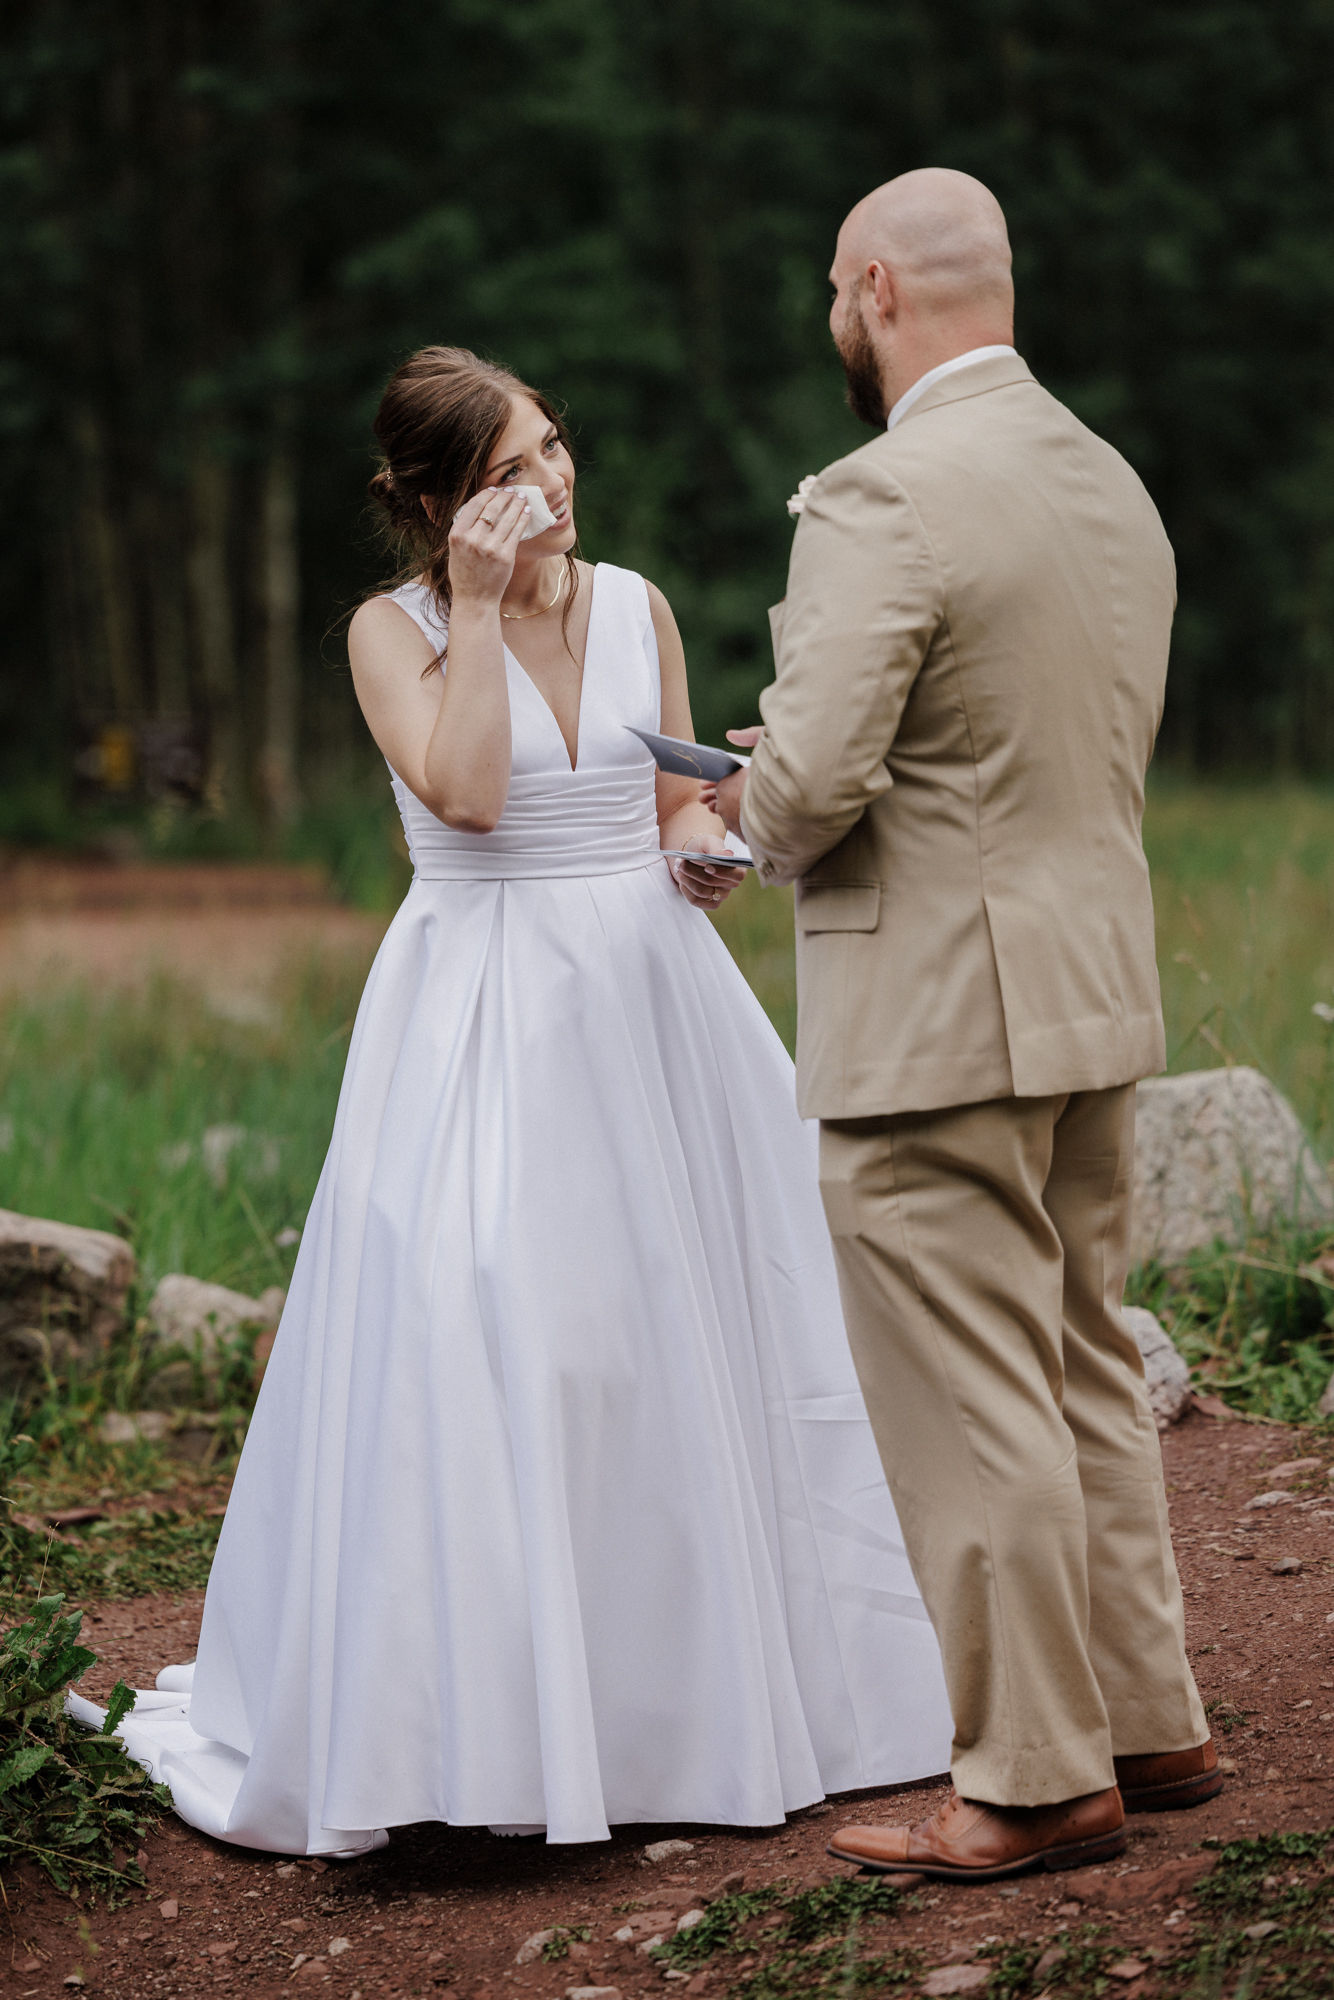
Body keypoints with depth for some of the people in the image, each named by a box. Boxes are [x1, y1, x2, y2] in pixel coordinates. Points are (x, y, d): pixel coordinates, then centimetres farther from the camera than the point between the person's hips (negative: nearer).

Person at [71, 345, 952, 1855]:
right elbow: (466, 793, -19)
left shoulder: (633, 605, 8)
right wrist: (477, 607, -16)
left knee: (683, 1323, 7)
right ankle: (493, 1718, 1)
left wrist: (701, 854, -6)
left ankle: (700, 1693, 21)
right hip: (487, 1019, -4)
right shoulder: (394, 629, -3)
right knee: (485, 1345, -10)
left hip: (652, 995, 4)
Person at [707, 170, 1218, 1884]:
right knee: (1088, 1377, 19)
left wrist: (747, 812, 0)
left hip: (934, 1022, -9)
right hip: (1095, 988, 9)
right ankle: (1149, 1721, 27)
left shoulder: (882, 499, -18)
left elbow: (810, 781, -24)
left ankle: (1037, 1780, 8)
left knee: (971, 1413, 0)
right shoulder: (1114, 484, 11)